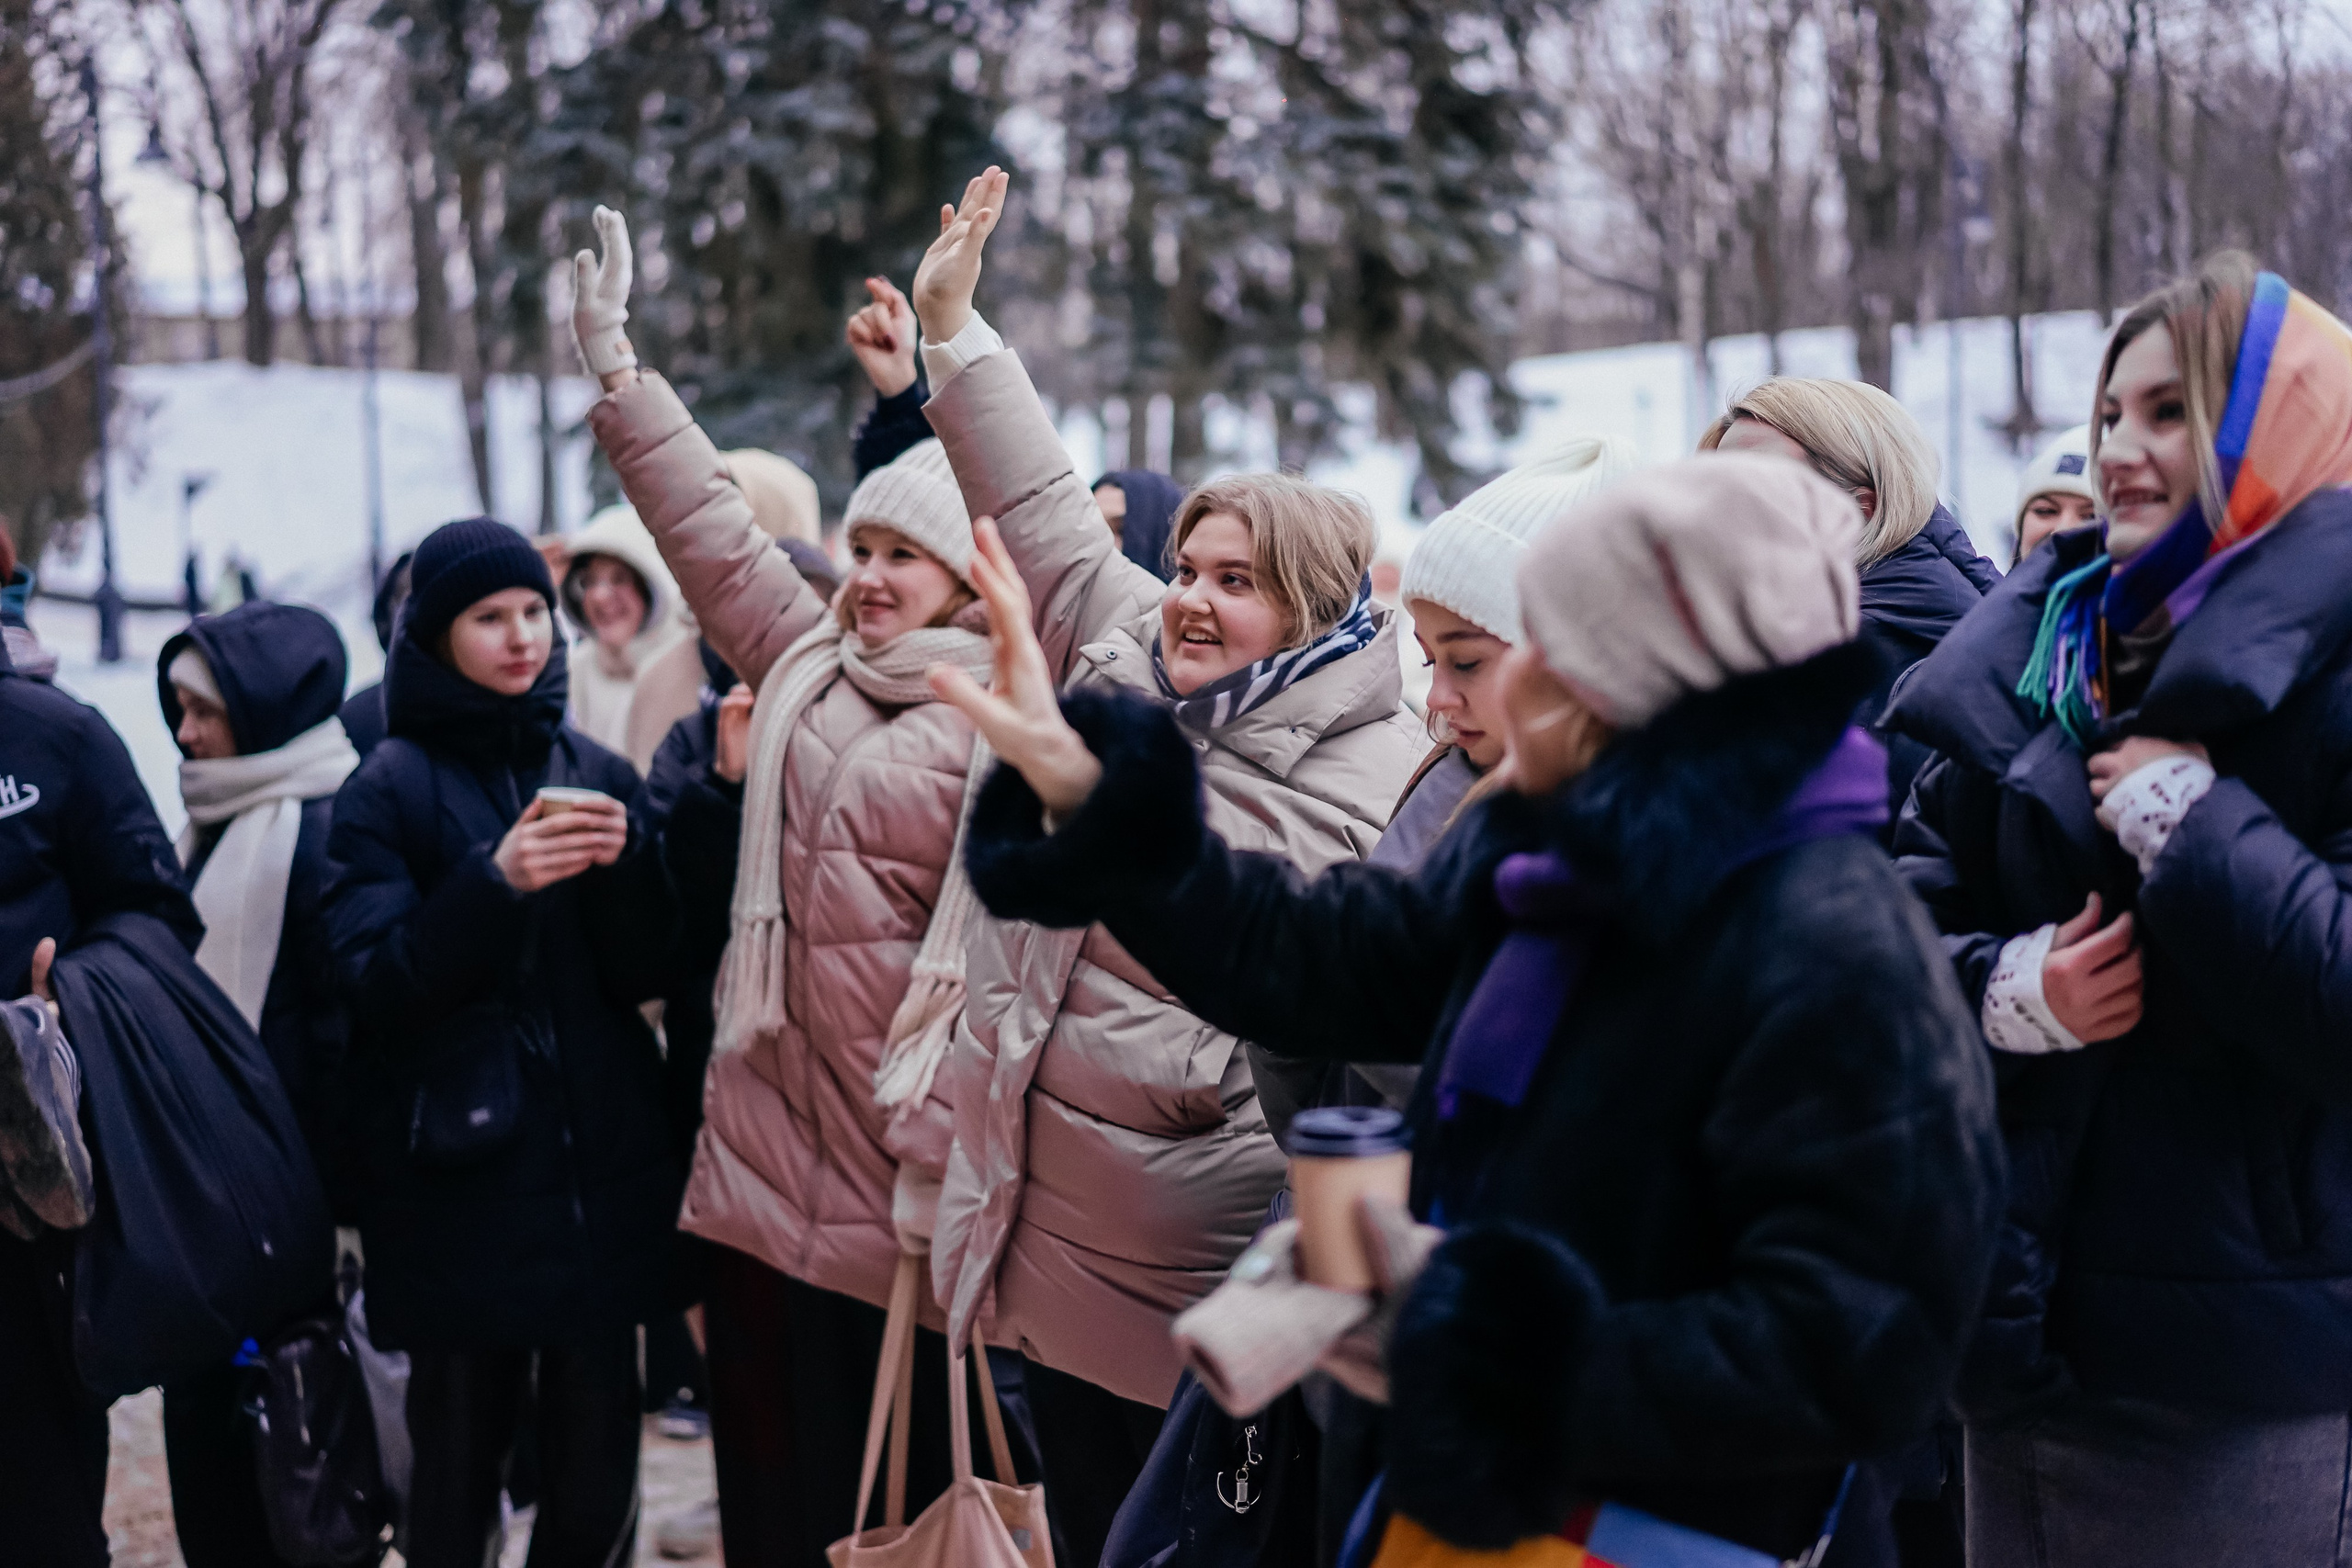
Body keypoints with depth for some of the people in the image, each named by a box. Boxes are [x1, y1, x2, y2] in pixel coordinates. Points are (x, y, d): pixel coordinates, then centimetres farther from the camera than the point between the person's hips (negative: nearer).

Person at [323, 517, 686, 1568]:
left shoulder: (594, 772, 11)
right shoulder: (389, 790, 2)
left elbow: (646, 974, 6)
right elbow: (374, 986, -8)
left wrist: (620, 865, -13)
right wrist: (497, 881, -20)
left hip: (599, 1165, 3)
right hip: (461, 1175, -3)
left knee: (596, 1475, 2)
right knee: (460, 1451, -1)